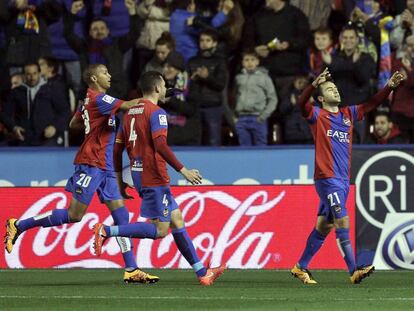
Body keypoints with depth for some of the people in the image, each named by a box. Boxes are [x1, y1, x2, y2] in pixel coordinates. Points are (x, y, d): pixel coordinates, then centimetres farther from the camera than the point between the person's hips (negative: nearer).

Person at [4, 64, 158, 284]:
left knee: (121, 215, 3)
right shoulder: (99, 99, -12)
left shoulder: (89, 100, 16)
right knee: (74, 215, -9)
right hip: (91, 164, -10)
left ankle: (131, 270, 1)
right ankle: (18, 226, 3)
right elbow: (127, 106, -22)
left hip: (104, 167, 10)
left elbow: (74, 124, 28)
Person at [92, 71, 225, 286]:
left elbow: (117, 149, 16)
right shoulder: (156, 112, -10)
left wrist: (120, 181, 23)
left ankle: (201, 273, 11)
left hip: (138, 175, 10)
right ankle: (106, 231, -15)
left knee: (177, 220, 11)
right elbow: (160, 145, -23)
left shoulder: (130, 113, 15)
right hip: (154, 177, -10)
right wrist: (183, 170, -21)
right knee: (160, 230, -9)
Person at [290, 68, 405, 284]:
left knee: (324, 226, 12)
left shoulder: (348, 114, 15)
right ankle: (353, 272, -20)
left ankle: (300, 267, 23)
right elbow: (302, 104, -21)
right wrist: (315, 84, -39)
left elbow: (371, 104, 13)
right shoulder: (317, 115, -2)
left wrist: (390, 86, -1)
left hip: (343, 180, 7)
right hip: (327, 178, -7)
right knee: (342, 223, -15)